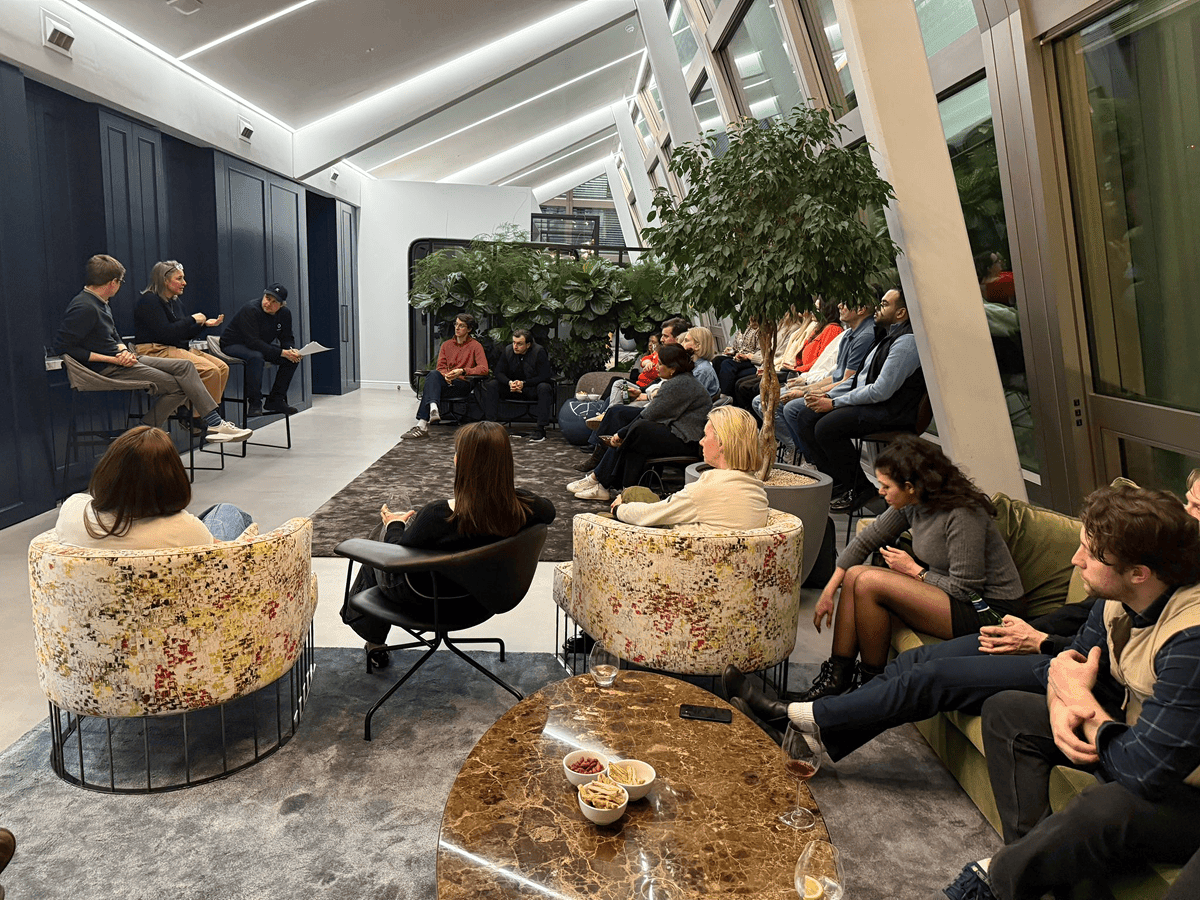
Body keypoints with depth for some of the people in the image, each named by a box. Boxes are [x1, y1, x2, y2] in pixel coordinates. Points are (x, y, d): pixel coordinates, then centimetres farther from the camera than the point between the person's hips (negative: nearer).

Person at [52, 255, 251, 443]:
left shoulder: (100, 303, 15)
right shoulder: (84, 308, -17)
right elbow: (62, 346, -20)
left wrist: (123, 350, -2)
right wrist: (110, 359, -18)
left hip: (120, 360, 10)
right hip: (108, 371, -10)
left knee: (184, 366, -1)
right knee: (177, 386, -13)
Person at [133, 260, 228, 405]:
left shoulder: (176, 302, 18)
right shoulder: (149, 301, -10)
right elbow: (165, 333, -20)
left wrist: (205, 324, 7)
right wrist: (192, 319, -12)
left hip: (178, 349, 9)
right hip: (156, 351, -9)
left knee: (223, 368, -7)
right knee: (210, 371, -26)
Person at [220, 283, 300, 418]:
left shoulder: (285, 313, -4)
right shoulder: (251, 310, -26)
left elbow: (287, 338, 3)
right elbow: (253, 342, -33)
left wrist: (292, 350, -22)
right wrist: (282, 353, -38)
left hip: (262, 346, 7)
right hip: (234, 345, -7)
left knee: (293, 358, -10)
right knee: (256, 357, -39)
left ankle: (275, 400, -5)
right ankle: (254, 404, -29)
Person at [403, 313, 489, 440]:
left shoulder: (475, 346, 6)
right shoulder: (446, 345, 21)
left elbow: (484, 369, -8)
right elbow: (440, 367, 11)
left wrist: (462, 371, -23)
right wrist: (446, 375, -14)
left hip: (463, 384, -4)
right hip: (445, 382, 4)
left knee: (430, 386, -31)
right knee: (433, 375, -32)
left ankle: (422, 424, -41)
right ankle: (433, 409, -54)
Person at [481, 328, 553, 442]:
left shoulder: (539, 352, -15)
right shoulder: (508, 351, -2)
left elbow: (544, 376, -20)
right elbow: (499, 372, -1)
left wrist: (523, 383, -28)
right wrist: (509, 383, -23)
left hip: (533, 388, -4)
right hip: (513, 389, 4)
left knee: (544, 388, -38)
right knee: (491, 384, -15)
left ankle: (541, 429, -36)